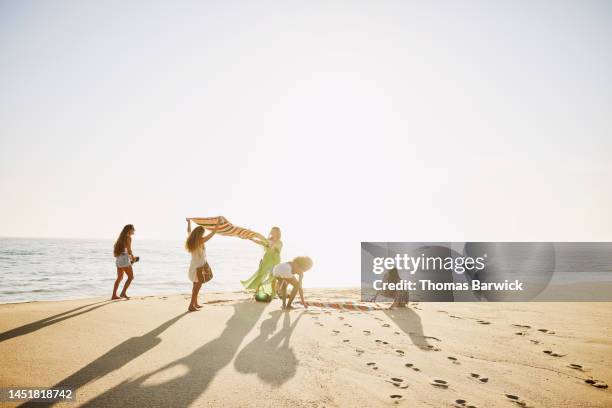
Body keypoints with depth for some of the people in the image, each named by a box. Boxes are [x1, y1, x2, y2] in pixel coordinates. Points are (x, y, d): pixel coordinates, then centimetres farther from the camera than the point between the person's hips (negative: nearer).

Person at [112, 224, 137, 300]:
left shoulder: (121, 237, 18)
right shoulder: (128, 237, -8)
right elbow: (129, 250, -14)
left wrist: (129, 256, 20)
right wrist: (133, 257, 2)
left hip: (118, 259, 9)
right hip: (124, 259, -9)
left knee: (119, 278, 15)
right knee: (131, 277, -1)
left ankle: (114, 295, 13)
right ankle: (123, 293, -8)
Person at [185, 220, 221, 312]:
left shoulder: (191, 241, -2)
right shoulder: (201, 241, -19)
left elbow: (189, 233, 20)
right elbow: (212, 233, -13)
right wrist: (218, 222, -5)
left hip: (194, 266, 8)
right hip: (199, 266, -8)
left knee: (196, 286, 19)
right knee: (197, 286, 0)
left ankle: (195, 303, 30)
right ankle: (191, 306, 1)